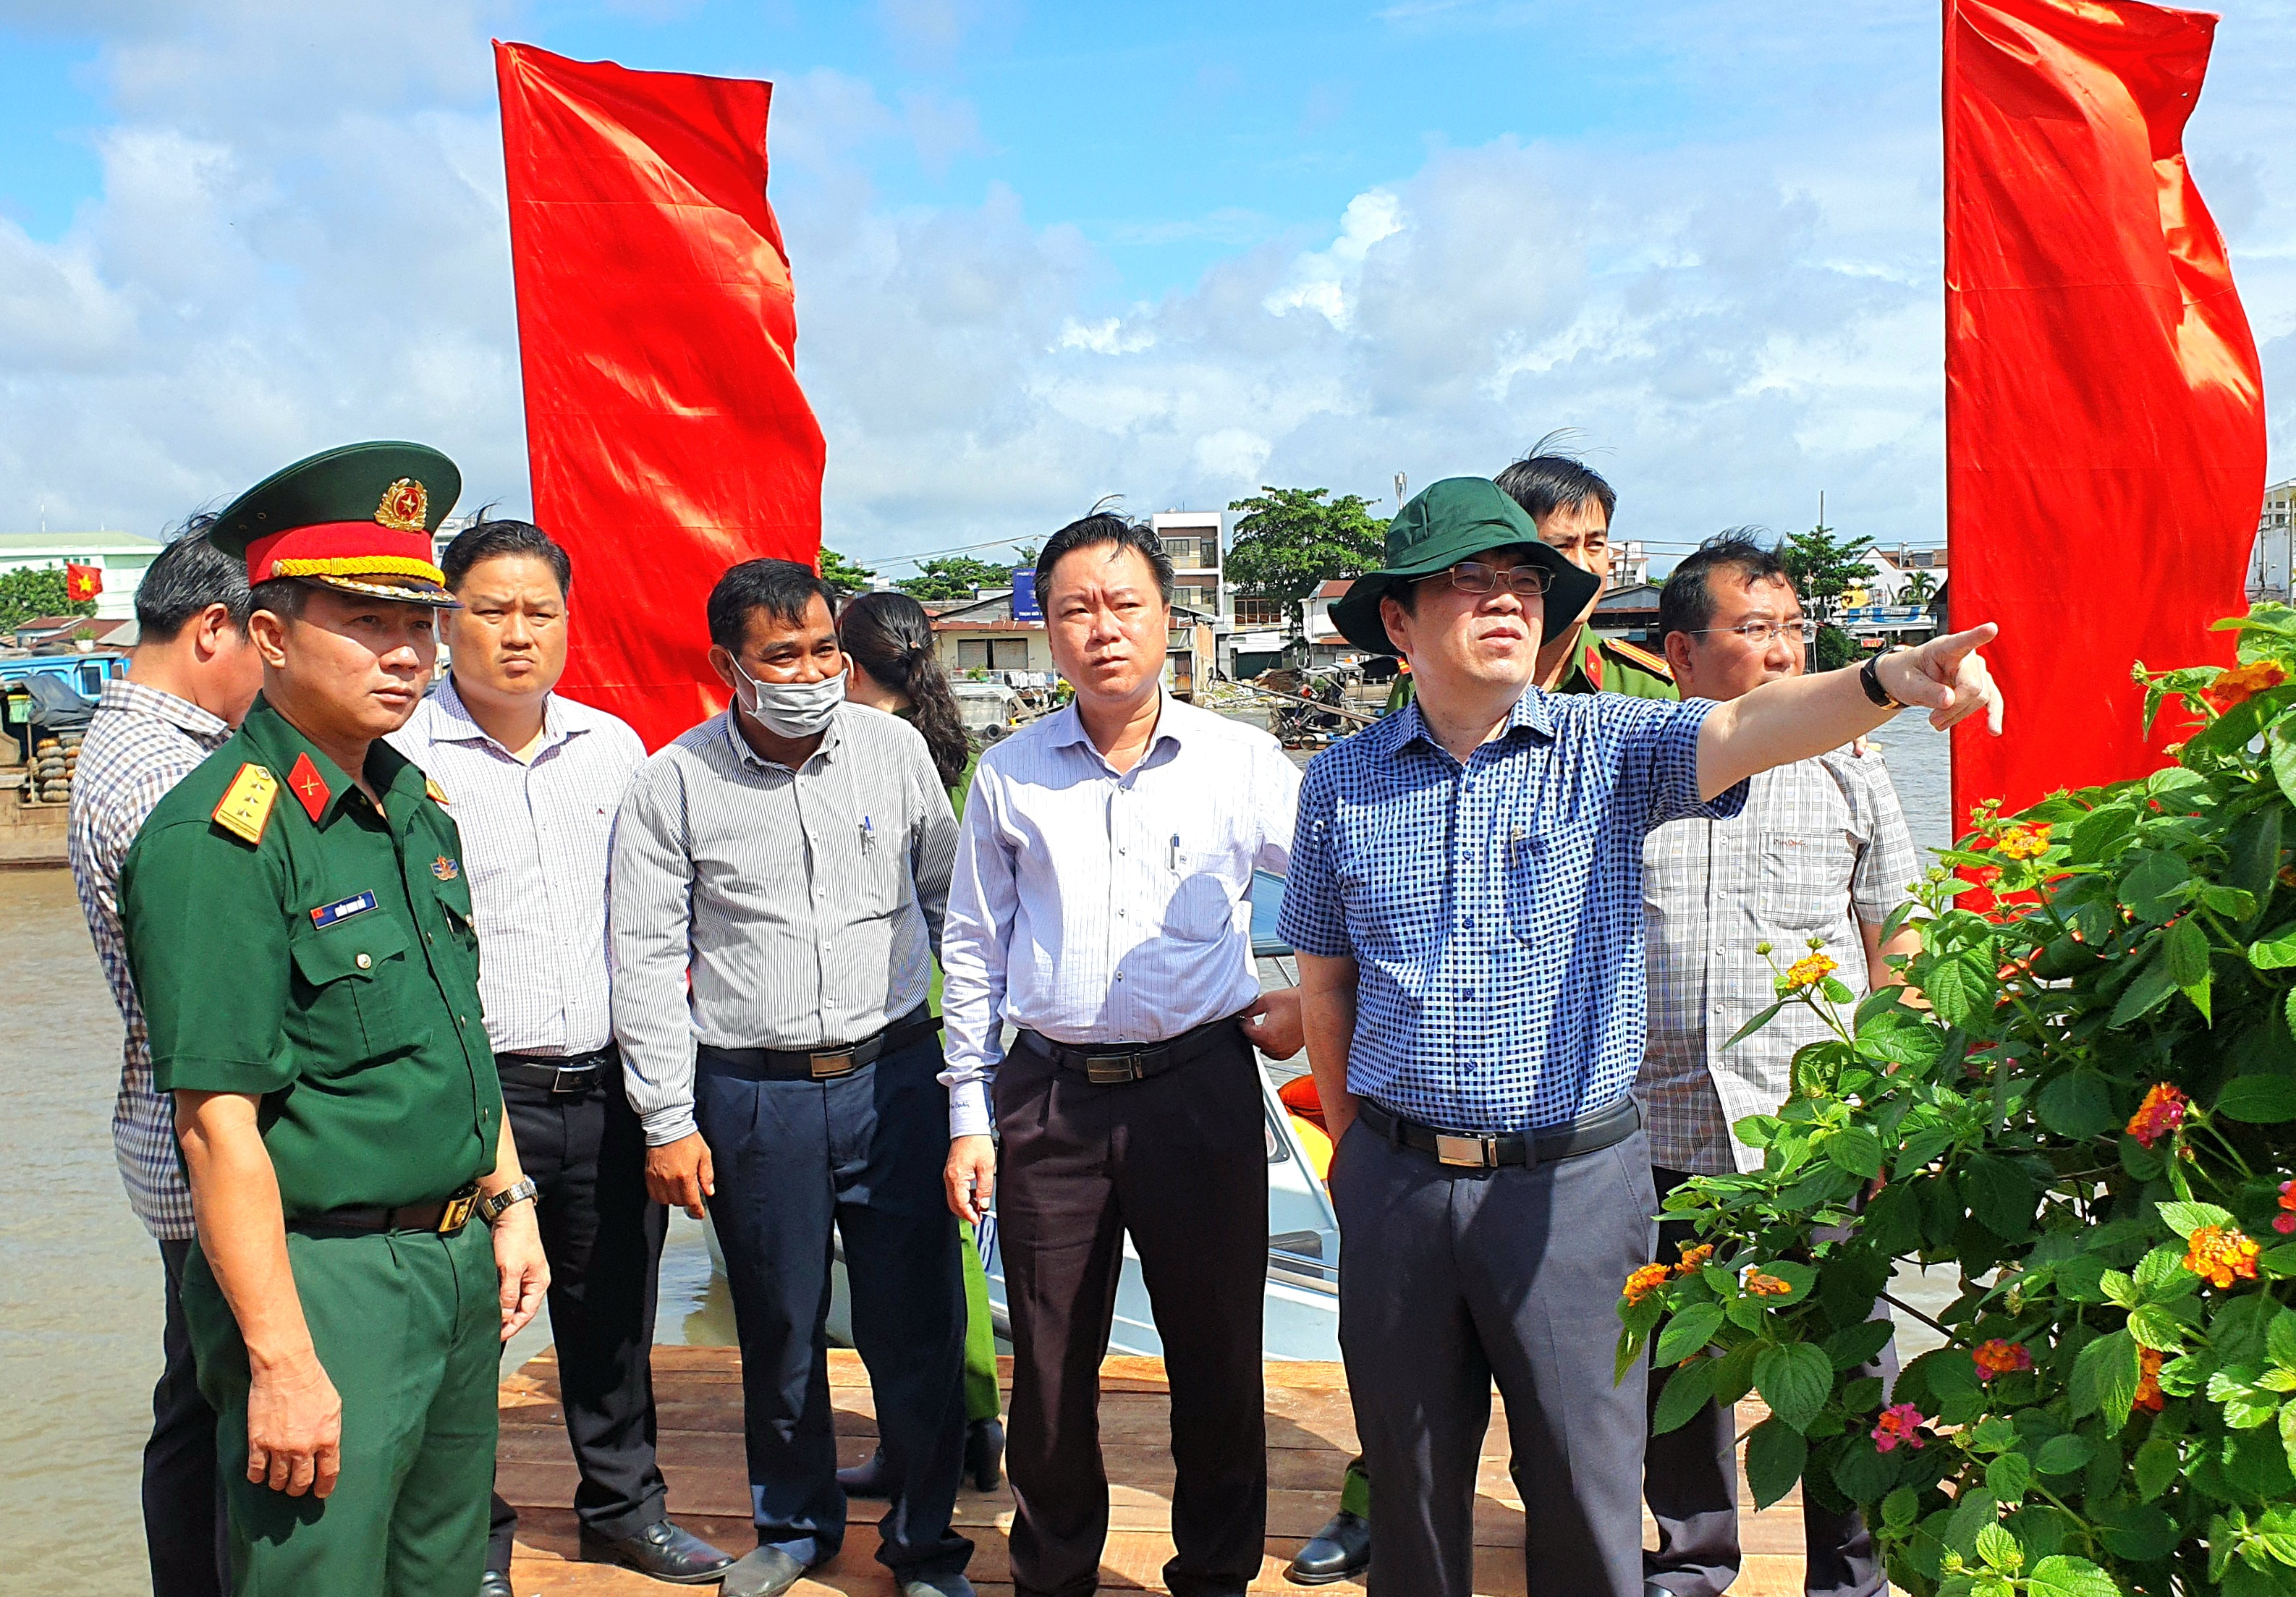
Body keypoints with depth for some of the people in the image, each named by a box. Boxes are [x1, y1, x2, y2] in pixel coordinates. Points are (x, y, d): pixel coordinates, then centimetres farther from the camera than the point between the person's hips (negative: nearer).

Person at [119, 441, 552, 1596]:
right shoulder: (216, 838, -18)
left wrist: (507, 1203, 16)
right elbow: (217, 1121, -21)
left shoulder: (418, 806, 8)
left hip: (459, 1262, 8)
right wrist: (283, 1362, -21)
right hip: (325, 1280, -8)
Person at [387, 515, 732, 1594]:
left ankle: (625, 1504, 36)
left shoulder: (614, 746, 9)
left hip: (610, 1087, 5)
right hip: (474, 1091, -4)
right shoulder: (402, 756, -7)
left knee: (615, 1312, 17)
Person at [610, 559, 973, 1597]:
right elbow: (648, 960, 0)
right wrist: (668, 1121, -3)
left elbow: (951, 904, 12)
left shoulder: (895, 749, 2)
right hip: (751, 1096, 0)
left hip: (893, 1079, 1)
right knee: (779, 1331, 13)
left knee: (917, 1327, 4)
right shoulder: (672, 784, -2)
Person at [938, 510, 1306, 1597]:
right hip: (1048, 1094, 1)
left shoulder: (1242, 761, 0)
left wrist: (1306, 994, 2)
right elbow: (972, 950, 9)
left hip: (1200, 1088, -1)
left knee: (1217, 1354, 9)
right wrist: (968, 1116, 7)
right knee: (1049, 1366, 10)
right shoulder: (1008, 776, 5)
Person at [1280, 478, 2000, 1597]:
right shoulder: (1340, 782, 2)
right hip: (1396, 1181, 2)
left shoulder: (1607, 748, -4)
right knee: (1409, 1472, 16)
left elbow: (1744, 730, -24)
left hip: (1573, 1180, -1)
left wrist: (1886, 682, -43)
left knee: (1585, 1484, 11)